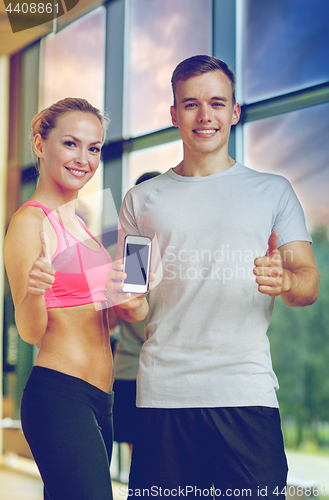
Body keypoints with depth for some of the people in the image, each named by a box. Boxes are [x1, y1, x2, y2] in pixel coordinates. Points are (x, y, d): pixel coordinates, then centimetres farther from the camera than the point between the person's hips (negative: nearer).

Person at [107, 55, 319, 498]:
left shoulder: (272, 191, 11)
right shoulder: (142, 200, 14)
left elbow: (309, 283, 5)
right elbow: (136, 308, 14)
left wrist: (285, 281, -19)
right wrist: (127, 302, -10)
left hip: (246, 391, -1)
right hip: (163, 392, 1)